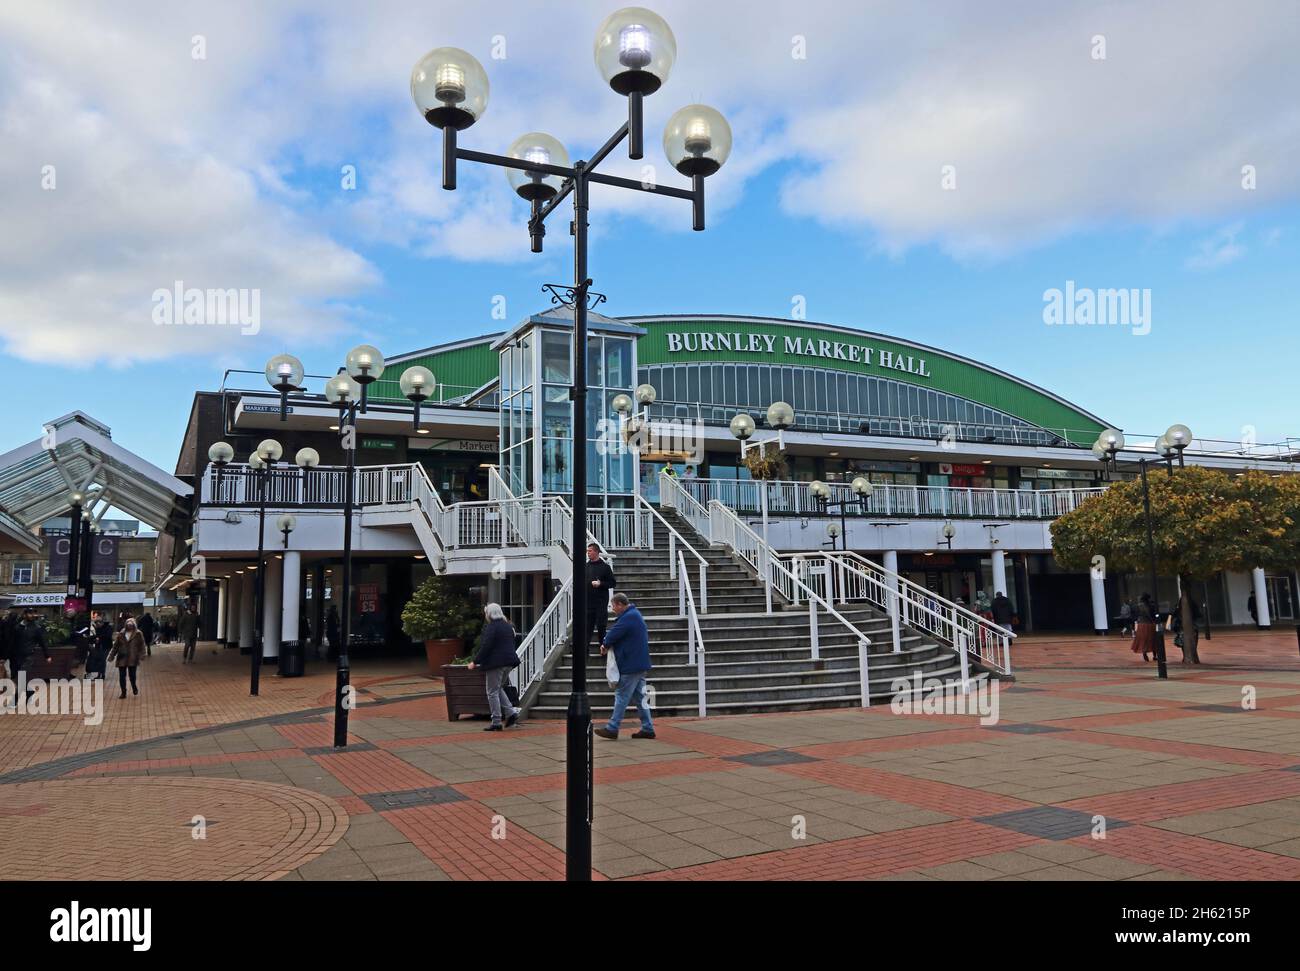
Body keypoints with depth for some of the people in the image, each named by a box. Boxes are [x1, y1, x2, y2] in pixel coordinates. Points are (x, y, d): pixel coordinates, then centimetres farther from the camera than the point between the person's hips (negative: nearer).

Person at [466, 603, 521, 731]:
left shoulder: (491, 627, -13)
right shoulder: (508, 626, 13)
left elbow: (485, 647, -17)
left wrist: (475, 662, -10)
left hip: (495, 663, -8)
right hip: (509, 662, 8)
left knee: (493, 692, 0)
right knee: (499, 689, 21)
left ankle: (496, 723, 0)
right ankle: (511, 712, 8)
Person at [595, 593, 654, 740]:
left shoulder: (628, 618, -18)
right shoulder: (635, 614, 16)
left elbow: (613, 634, -18)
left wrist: (605, 646, 2)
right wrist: (607, 645, 1)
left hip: (631, 666, -10)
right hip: (640, 665, 10)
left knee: (621, 697, -3)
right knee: (639, 697, 12)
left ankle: (612, 728, 2)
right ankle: (647, 729, 14)